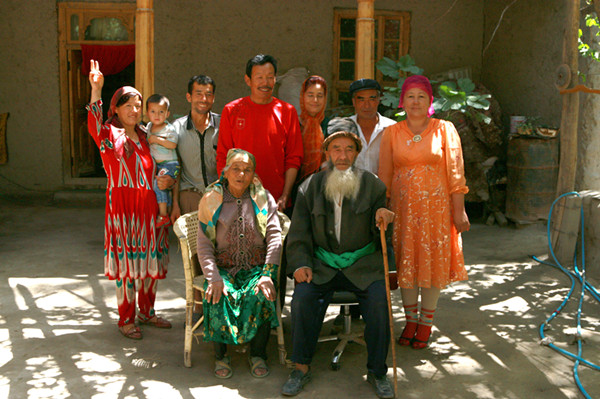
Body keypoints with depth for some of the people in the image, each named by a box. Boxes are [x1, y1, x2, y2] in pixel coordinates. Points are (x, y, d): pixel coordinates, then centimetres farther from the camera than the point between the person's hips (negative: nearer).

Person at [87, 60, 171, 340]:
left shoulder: (144, 137, 16)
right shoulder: (109, 135, -3)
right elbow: (94, 125, -26)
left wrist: (163, 180, 3)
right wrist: (96, 91, -38)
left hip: (148, 204, 6)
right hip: (122, 205, -6)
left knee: (149, 260, 12)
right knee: (127, 263, -1)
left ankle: (147, 311, 27)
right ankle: (126, 320, 12)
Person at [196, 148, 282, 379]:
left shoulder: (264, 199, 7)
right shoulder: (211, 200, 5)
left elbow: (275, 238, -1)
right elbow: (204, 245, 1)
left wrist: (268, 275, -15)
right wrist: (214, 278, -15)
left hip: (256, 267, 0)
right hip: (224, 267, 0)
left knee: (262, 294, -30)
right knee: (218, 296, -30)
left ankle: (258, 354, -10)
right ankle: (220, 356, -9)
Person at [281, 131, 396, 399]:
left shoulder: (372, 185, 4)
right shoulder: (310, 187, 5)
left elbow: (382, 237, 5)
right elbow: (299, 234, 7)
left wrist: (382, 220, -18)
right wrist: (301, 264, -9)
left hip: (363, 264, 0)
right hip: (323, 265, 1)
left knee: (379, 301, -25)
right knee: (302, 297, -25)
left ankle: (377, 371, -5)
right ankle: (301, 367, -6)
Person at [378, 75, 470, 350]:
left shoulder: (444, 129, 1)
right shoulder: (391, 133, 6)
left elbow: (455, 173, -2)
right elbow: (384, 175, 6)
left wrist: (459, 211, -6)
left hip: (436, 205, -2)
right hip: (402, 206, 2)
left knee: (433, 261, 3)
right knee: (405, 262, 5)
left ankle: (426, 322, 18)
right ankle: (410, 319, 21)